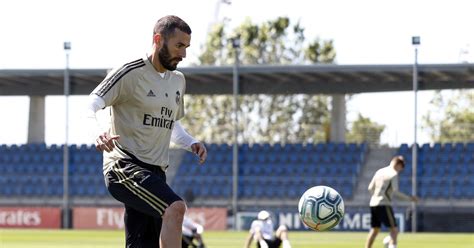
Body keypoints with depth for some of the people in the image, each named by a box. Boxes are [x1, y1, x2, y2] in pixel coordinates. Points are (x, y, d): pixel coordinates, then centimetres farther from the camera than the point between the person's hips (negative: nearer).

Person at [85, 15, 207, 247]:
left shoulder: (178, 81, 18)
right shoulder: (130, 73, -7)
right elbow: (89, 108, -12)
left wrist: (191, 143, 10)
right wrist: (98, 131, -34)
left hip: (155, 174, 8)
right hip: (124, 166, -8)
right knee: (175, 208, -31)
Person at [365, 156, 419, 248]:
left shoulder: (379, 172, 13)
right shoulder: (394, 174, -8)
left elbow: (370, 188, 16)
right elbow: (395, 192, -14)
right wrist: (409, 198, -6)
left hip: (373, 203, 8)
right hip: (384, 205, -8)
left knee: (374, 230, 16)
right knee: (394, 230, -5)